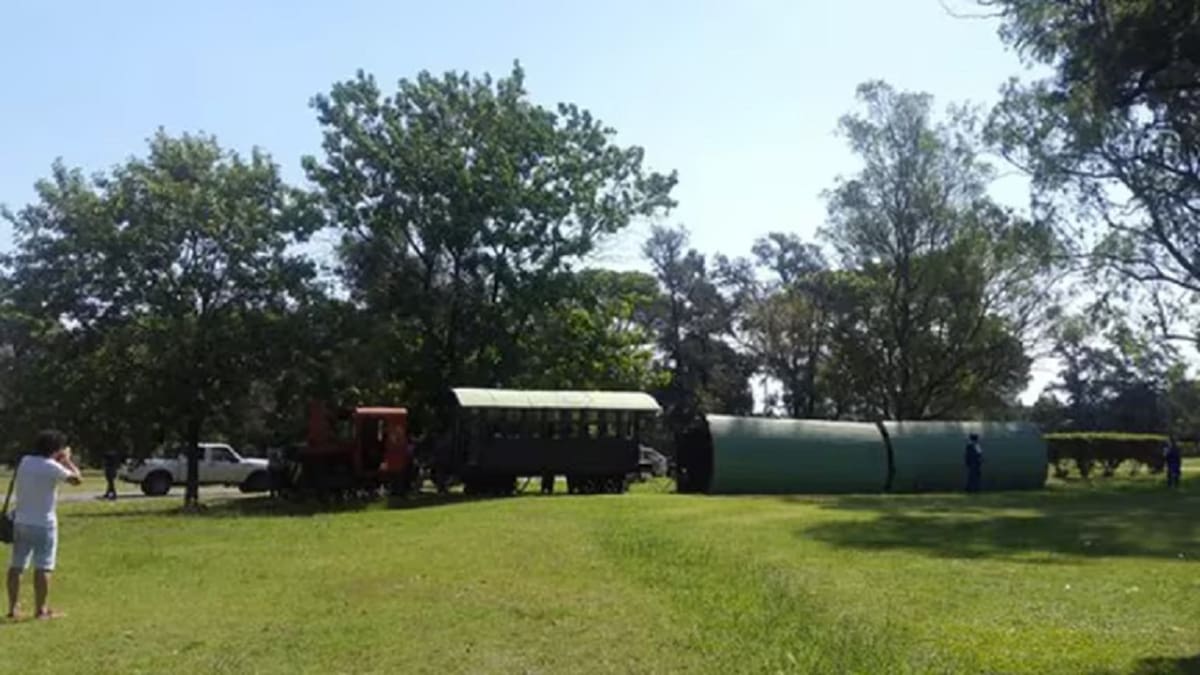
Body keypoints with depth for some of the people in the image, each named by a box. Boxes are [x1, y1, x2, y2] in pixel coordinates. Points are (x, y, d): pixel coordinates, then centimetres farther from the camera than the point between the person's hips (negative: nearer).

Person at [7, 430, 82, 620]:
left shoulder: (25, 461, 5)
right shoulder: (51, 466, -14)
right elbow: (77, 479, -6)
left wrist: (59, 460, 17)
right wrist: (67, 460, 5)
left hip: (21, 521, 7)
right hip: (43, 524, -7)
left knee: (16, 565, 12)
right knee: (42, 568, -1)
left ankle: (12, 608, 17)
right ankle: (41, 610, 2)